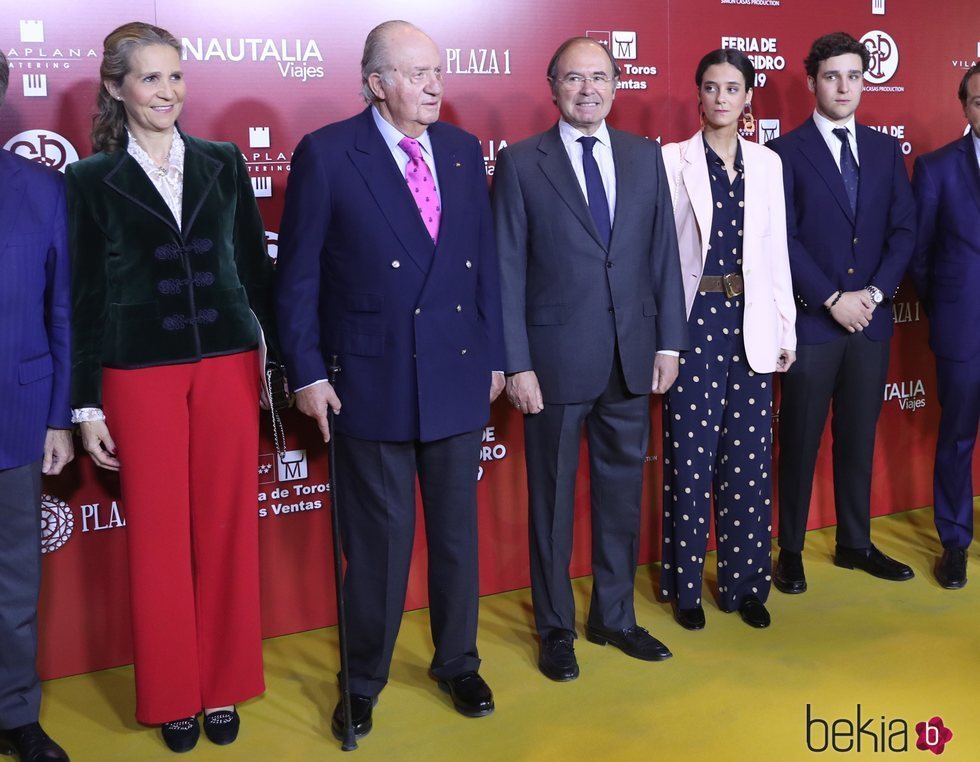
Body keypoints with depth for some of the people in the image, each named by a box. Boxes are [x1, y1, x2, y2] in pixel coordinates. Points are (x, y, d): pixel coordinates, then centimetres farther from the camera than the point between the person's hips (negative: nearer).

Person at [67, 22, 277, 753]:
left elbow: (256, 267, 9)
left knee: (227, 529, 7)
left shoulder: (223, 162, 7)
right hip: (140, 377, -1)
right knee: (159, 535, 6)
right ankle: (173, 695, 23)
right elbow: (87, 296, 2)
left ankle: (224, 687, 23)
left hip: (229, 365, 2)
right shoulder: (92, 179, 2)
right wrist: (86, 402, 0)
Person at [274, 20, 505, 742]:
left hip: (459, 376, 4)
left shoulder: (463, 149, 7)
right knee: (378, 539, 7)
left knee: (458, 528, 15)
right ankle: (365, 680, 28)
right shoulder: (326, 154, -7)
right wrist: (307, 373, -8)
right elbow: (298, 276, -5)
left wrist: (494, 355, 9)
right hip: (372, 380, -4)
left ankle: (459, 662, 35)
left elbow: (485, 261, 10)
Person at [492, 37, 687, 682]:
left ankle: (615, 617, 32)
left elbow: (664, 255, 8)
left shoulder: (646, 156, 7)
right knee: (553, 498, 9)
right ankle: (556, 629, 26)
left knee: (623, 492, 14)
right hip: (556, 360, -3)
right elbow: (508, 271, -6)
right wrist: (517, 363, -11)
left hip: (632, 358, 4)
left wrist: (669, 343, 3)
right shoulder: (520, 163, -3)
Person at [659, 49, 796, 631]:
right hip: (692, 321, -3)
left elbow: (777, 250, 11)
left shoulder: (768, 163, 9)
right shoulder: (673, 160, -1)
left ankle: (746, 582, 21)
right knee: (690, 457, 3)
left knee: (749, 457, 7)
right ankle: (686, 585, 18)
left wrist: (787, 330, 8)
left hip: (751, 324, 3)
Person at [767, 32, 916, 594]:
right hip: (811, 321, -4)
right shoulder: (785, 152, -4)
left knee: (859, 438, 13)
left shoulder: (886, 150, 10)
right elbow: (783, 240, -10)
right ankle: (791, 552, 17)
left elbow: (905, 229, 6)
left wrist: (874, 293, -8)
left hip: (872, 320, 4)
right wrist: (833, 300, -15)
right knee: (800, 441, 5)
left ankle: (856, 543, 27)